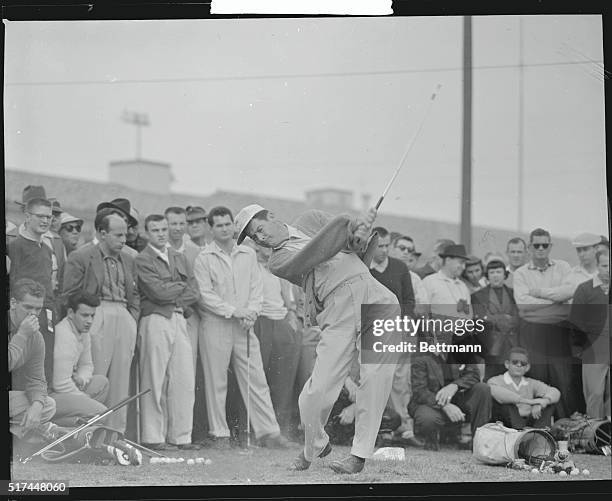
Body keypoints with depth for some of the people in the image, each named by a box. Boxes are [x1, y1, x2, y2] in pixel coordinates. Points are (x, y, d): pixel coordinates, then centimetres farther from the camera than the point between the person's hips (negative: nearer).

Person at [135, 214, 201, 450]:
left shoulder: (179, 258, 19)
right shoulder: (142, 260, -1)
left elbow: (195, 293, 12)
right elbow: (159, 291, -13)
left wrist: (174, 297, -4)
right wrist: (182, 286, 3)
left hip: (180, 320, 6)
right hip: (155, 321, -6)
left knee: (185, 380, 2)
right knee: (154, 382, -5)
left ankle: (181, 436, 7)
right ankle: (153, 437, -1)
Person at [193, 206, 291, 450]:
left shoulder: (248, 254, 13)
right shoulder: (204, 258, 0)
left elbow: (257, 288, 11)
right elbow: (205, 294, -7)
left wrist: (251, 313, -6)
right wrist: (233, 311, -14)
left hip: (244, 326, 3)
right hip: (215, 325, -3)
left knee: (256, 380, 0)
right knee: (216, 382, 0)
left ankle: (268, 432, 0)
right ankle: (220, 434, 7)